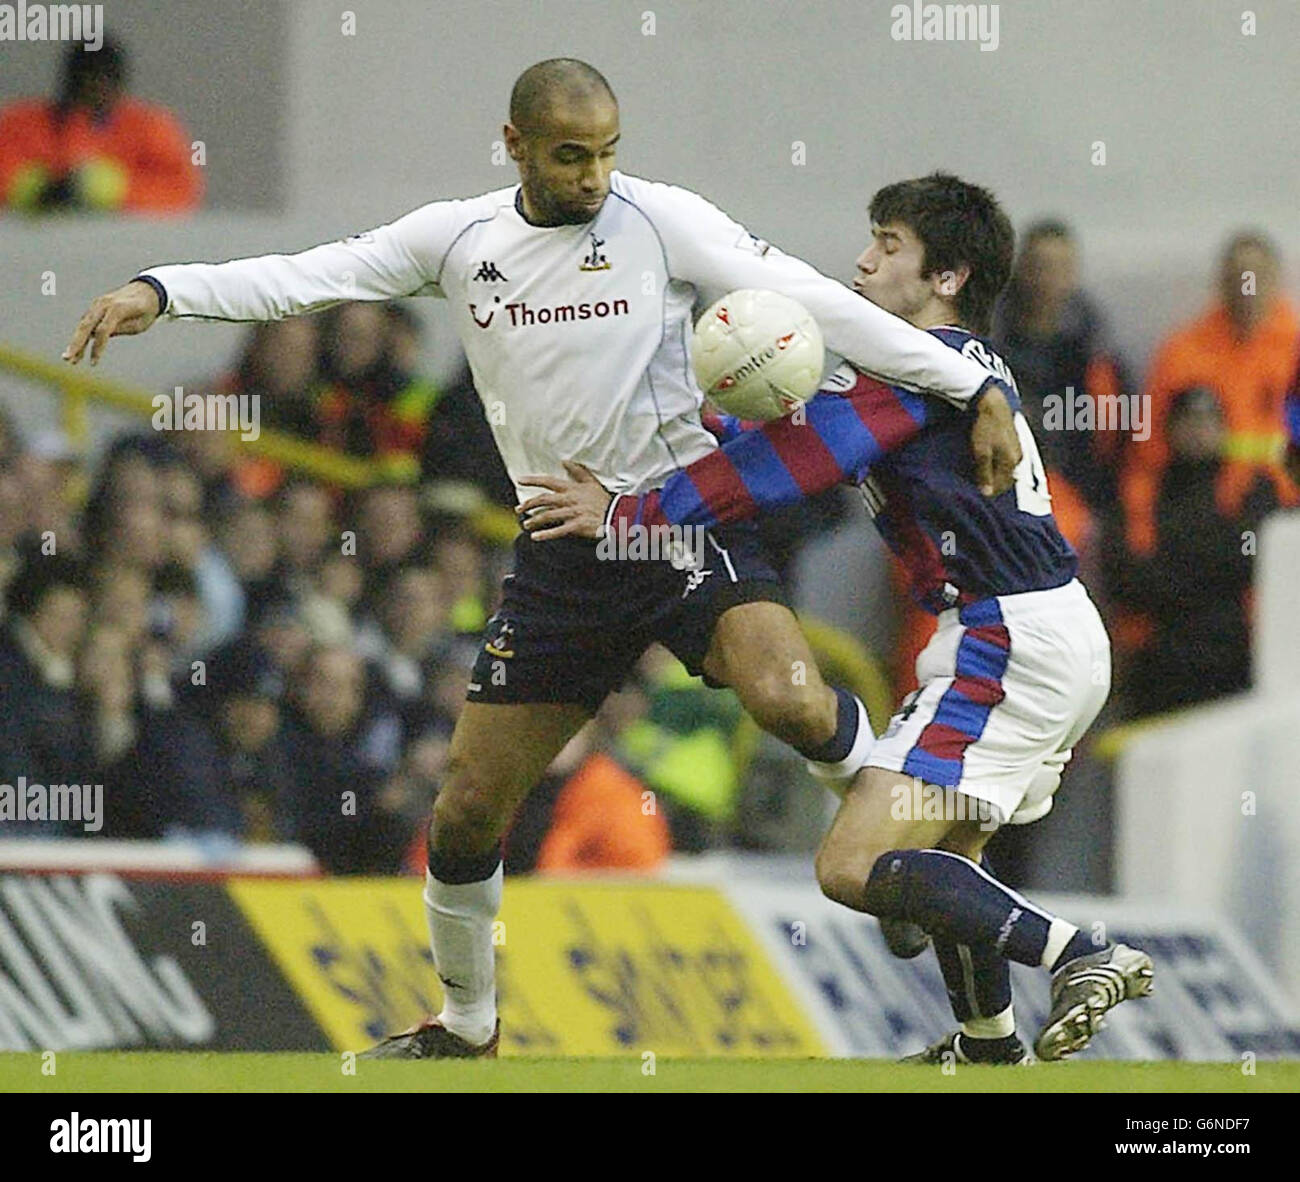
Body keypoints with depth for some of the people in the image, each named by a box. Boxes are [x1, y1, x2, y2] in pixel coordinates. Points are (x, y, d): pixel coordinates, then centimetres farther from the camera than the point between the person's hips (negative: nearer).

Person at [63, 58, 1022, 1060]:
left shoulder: (660, 219, -7)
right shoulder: (460, 237, 3)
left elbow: (817, 302, -10)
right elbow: (309, 276, 1)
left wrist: (976, 389, -13)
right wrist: (161, 291, -13)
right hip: (563, 554, 4)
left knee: (790, 704, -32)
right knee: (469, 810, 5)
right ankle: (468, 1023, 28)